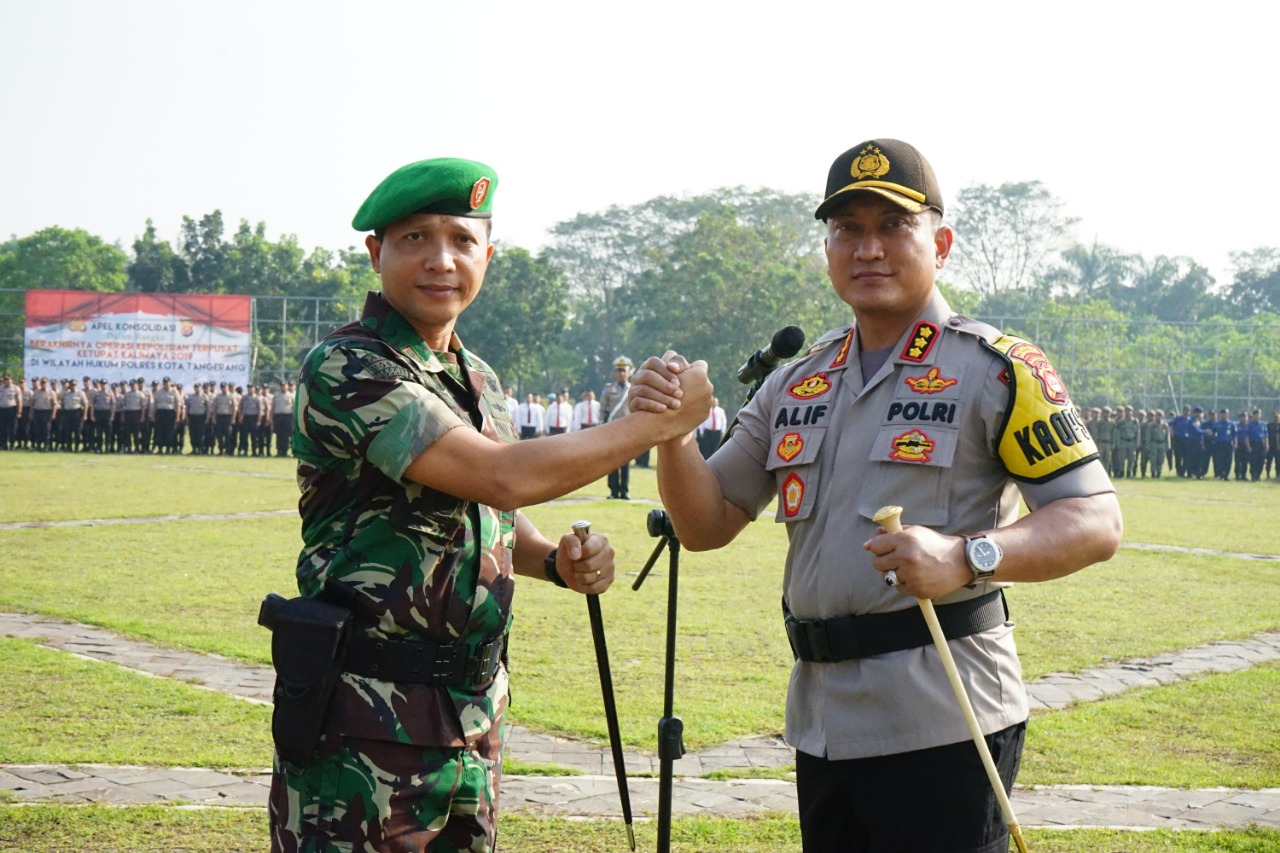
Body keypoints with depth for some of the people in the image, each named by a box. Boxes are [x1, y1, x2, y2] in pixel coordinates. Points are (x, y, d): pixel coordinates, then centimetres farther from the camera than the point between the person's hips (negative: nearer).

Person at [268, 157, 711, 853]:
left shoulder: (478, 380, 13)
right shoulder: (345, 368, -15)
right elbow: (502, 476, -23)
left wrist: (557, 561, 2)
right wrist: (659, 421, -15)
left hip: (474, 712, 8)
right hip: (365, 723, -8)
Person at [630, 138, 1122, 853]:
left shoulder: (994, 370, -5)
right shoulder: (797, 385, 14)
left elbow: (1097, 524, -12)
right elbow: (708, 525, 14)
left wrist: (967, 556, -28)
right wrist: (672, 433, -5)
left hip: (942, 730, -6)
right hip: (823, 730, 6)